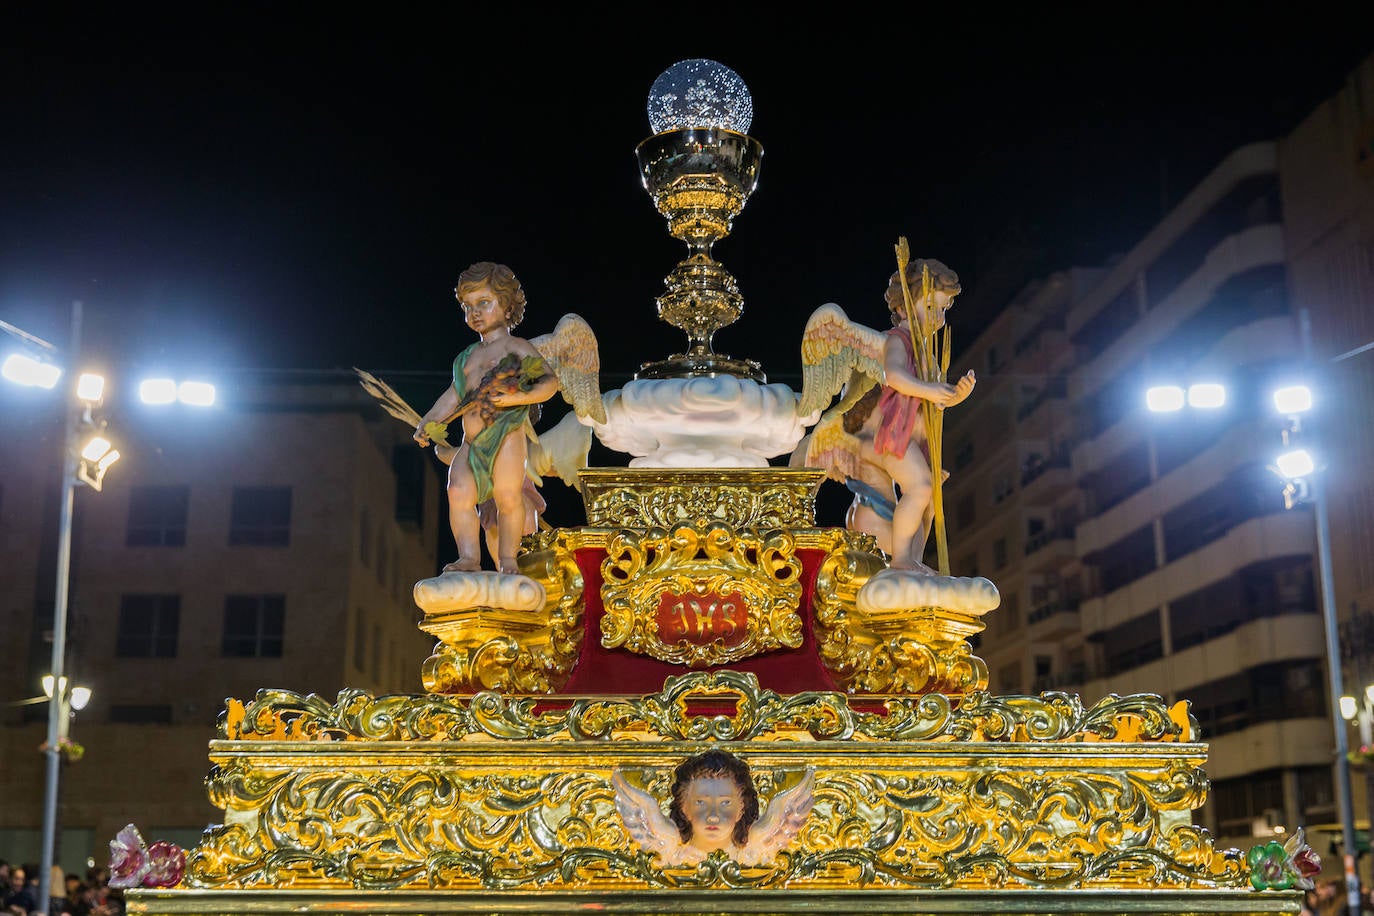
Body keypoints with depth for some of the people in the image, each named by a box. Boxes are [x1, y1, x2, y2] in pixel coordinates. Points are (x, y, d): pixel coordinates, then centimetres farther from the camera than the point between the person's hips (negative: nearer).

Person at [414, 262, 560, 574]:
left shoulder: (518, 347, 5)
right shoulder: (467, 357, 26)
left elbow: (550, 380, -4)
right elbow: (454, 396, 26)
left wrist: (520, 397, -19)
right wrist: (428, 422, 12)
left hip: (506, 434, -6)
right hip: (471, 441, 6)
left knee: (507, 496, -12)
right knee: (459, 491, -14)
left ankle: (507, 560, -3)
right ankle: (469, 557, -14)